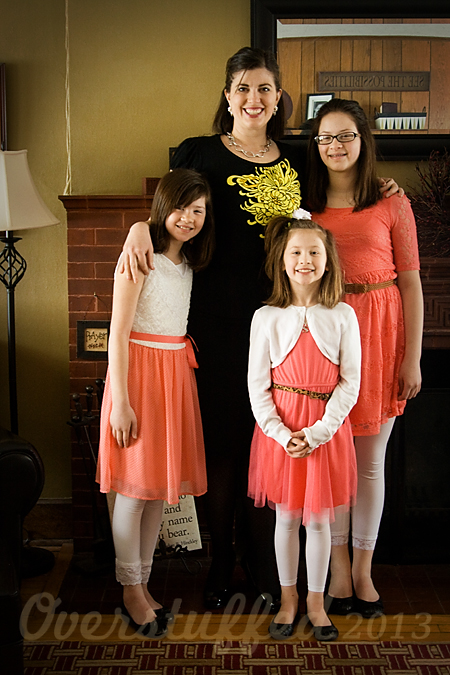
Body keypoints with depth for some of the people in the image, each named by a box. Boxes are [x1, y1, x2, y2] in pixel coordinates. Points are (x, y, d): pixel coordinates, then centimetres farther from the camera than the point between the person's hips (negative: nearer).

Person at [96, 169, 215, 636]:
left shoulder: (189, 261, 11)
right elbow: (118, 334, -14)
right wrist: (120, 401, -17)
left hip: (178, 372, 7)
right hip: (139, 370, -7)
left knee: (161, 485, 11)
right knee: (134, 486, 1)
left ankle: (143, 583, 24)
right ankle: (131, 590, 16)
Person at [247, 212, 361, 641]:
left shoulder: (342, 316, -3)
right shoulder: (267, 317, -3)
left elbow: (350, 383, -4)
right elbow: (257, 386, -3)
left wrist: (317, 433, -13)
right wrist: (282, 434, -13)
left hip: (327, 430, 0)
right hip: (280, 431, 0)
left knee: (318, 519, 10)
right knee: (286, 518, 11)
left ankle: (316, 600, 28)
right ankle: (288, 598, 30)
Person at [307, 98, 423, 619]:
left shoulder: (392, 204, 2)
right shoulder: (305, 206, 7)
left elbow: (411, 283, 1)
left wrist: (413, 358, -4)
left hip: (378, 332, -1)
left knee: (370, 460, 7)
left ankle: (363, 570, 23)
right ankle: (338, 566, 23)